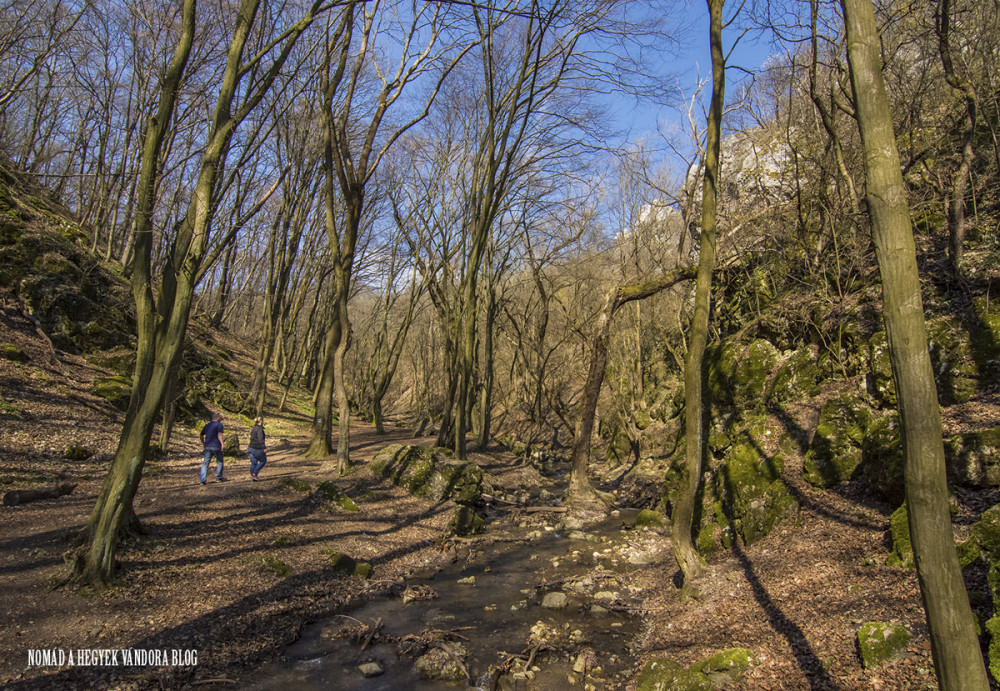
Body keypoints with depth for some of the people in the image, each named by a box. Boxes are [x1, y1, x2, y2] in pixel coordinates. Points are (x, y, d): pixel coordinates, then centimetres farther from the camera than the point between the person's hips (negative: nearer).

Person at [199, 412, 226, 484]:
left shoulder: (207, 426, 16)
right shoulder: (219, 425, -3)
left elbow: (201, 435, 21)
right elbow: (219, 434, -16)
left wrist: (203, 444, 30)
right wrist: (222, 443, -18)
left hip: (207, 446, 5)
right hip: (216, 446, -5)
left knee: (205, 463, 4)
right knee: (219, 461, 13)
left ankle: (202, 480, -4)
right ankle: (219, 477, 18)